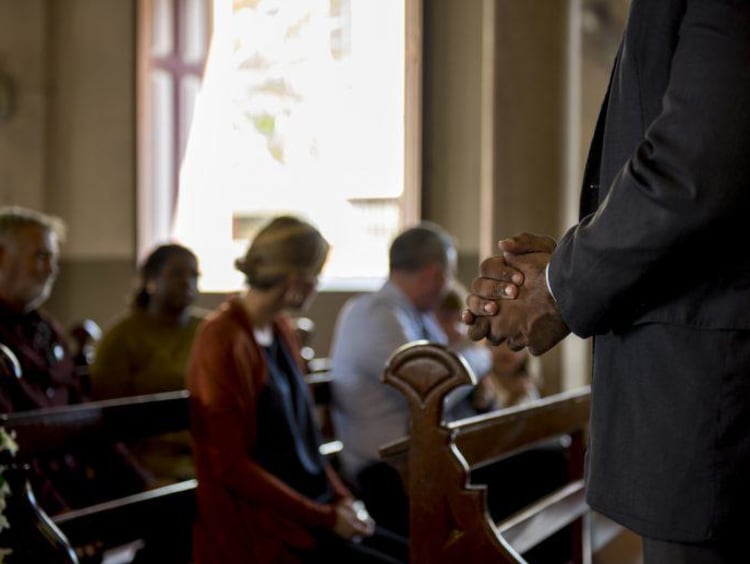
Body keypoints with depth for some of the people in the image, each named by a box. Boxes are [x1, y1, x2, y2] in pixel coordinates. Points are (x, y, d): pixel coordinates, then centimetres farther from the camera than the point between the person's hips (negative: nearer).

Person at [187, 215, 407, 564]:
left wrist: (341, 497, 2)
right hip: (260, 528, -8)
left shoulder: (281, 329, 10)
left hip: (310, 510, 8)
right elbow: (232, 466, -17)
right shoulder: (223, 342, -16)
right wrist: (326, 518, -14)